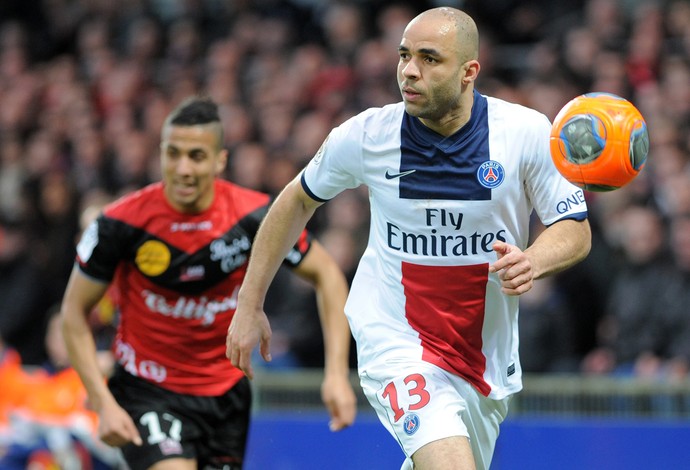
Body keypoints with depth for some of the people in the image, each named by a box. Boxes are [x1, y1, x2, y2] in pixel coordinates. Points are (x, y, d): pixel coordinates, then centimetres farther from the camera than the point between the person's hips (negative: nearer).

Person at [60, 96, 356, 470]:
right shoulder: (122, 222, -18)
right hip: (147, 389, -3)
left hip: (225, 391, 3)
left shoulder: (254, 215, -15)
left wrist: (336, 373, -12)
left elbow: (326, 274, -2)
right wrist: (103, 403, -16)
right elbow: (74, 311, -7)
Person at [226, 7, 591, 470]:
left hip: (488, 353, 3)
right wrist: (250, 304, 8)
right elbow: (298, 200, 7)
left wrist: (532, 261, -29)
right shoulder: (364, 136, -11)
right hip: (394, 340, -3)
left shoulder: (527, 132, -12)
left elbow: (576, 230, -5)